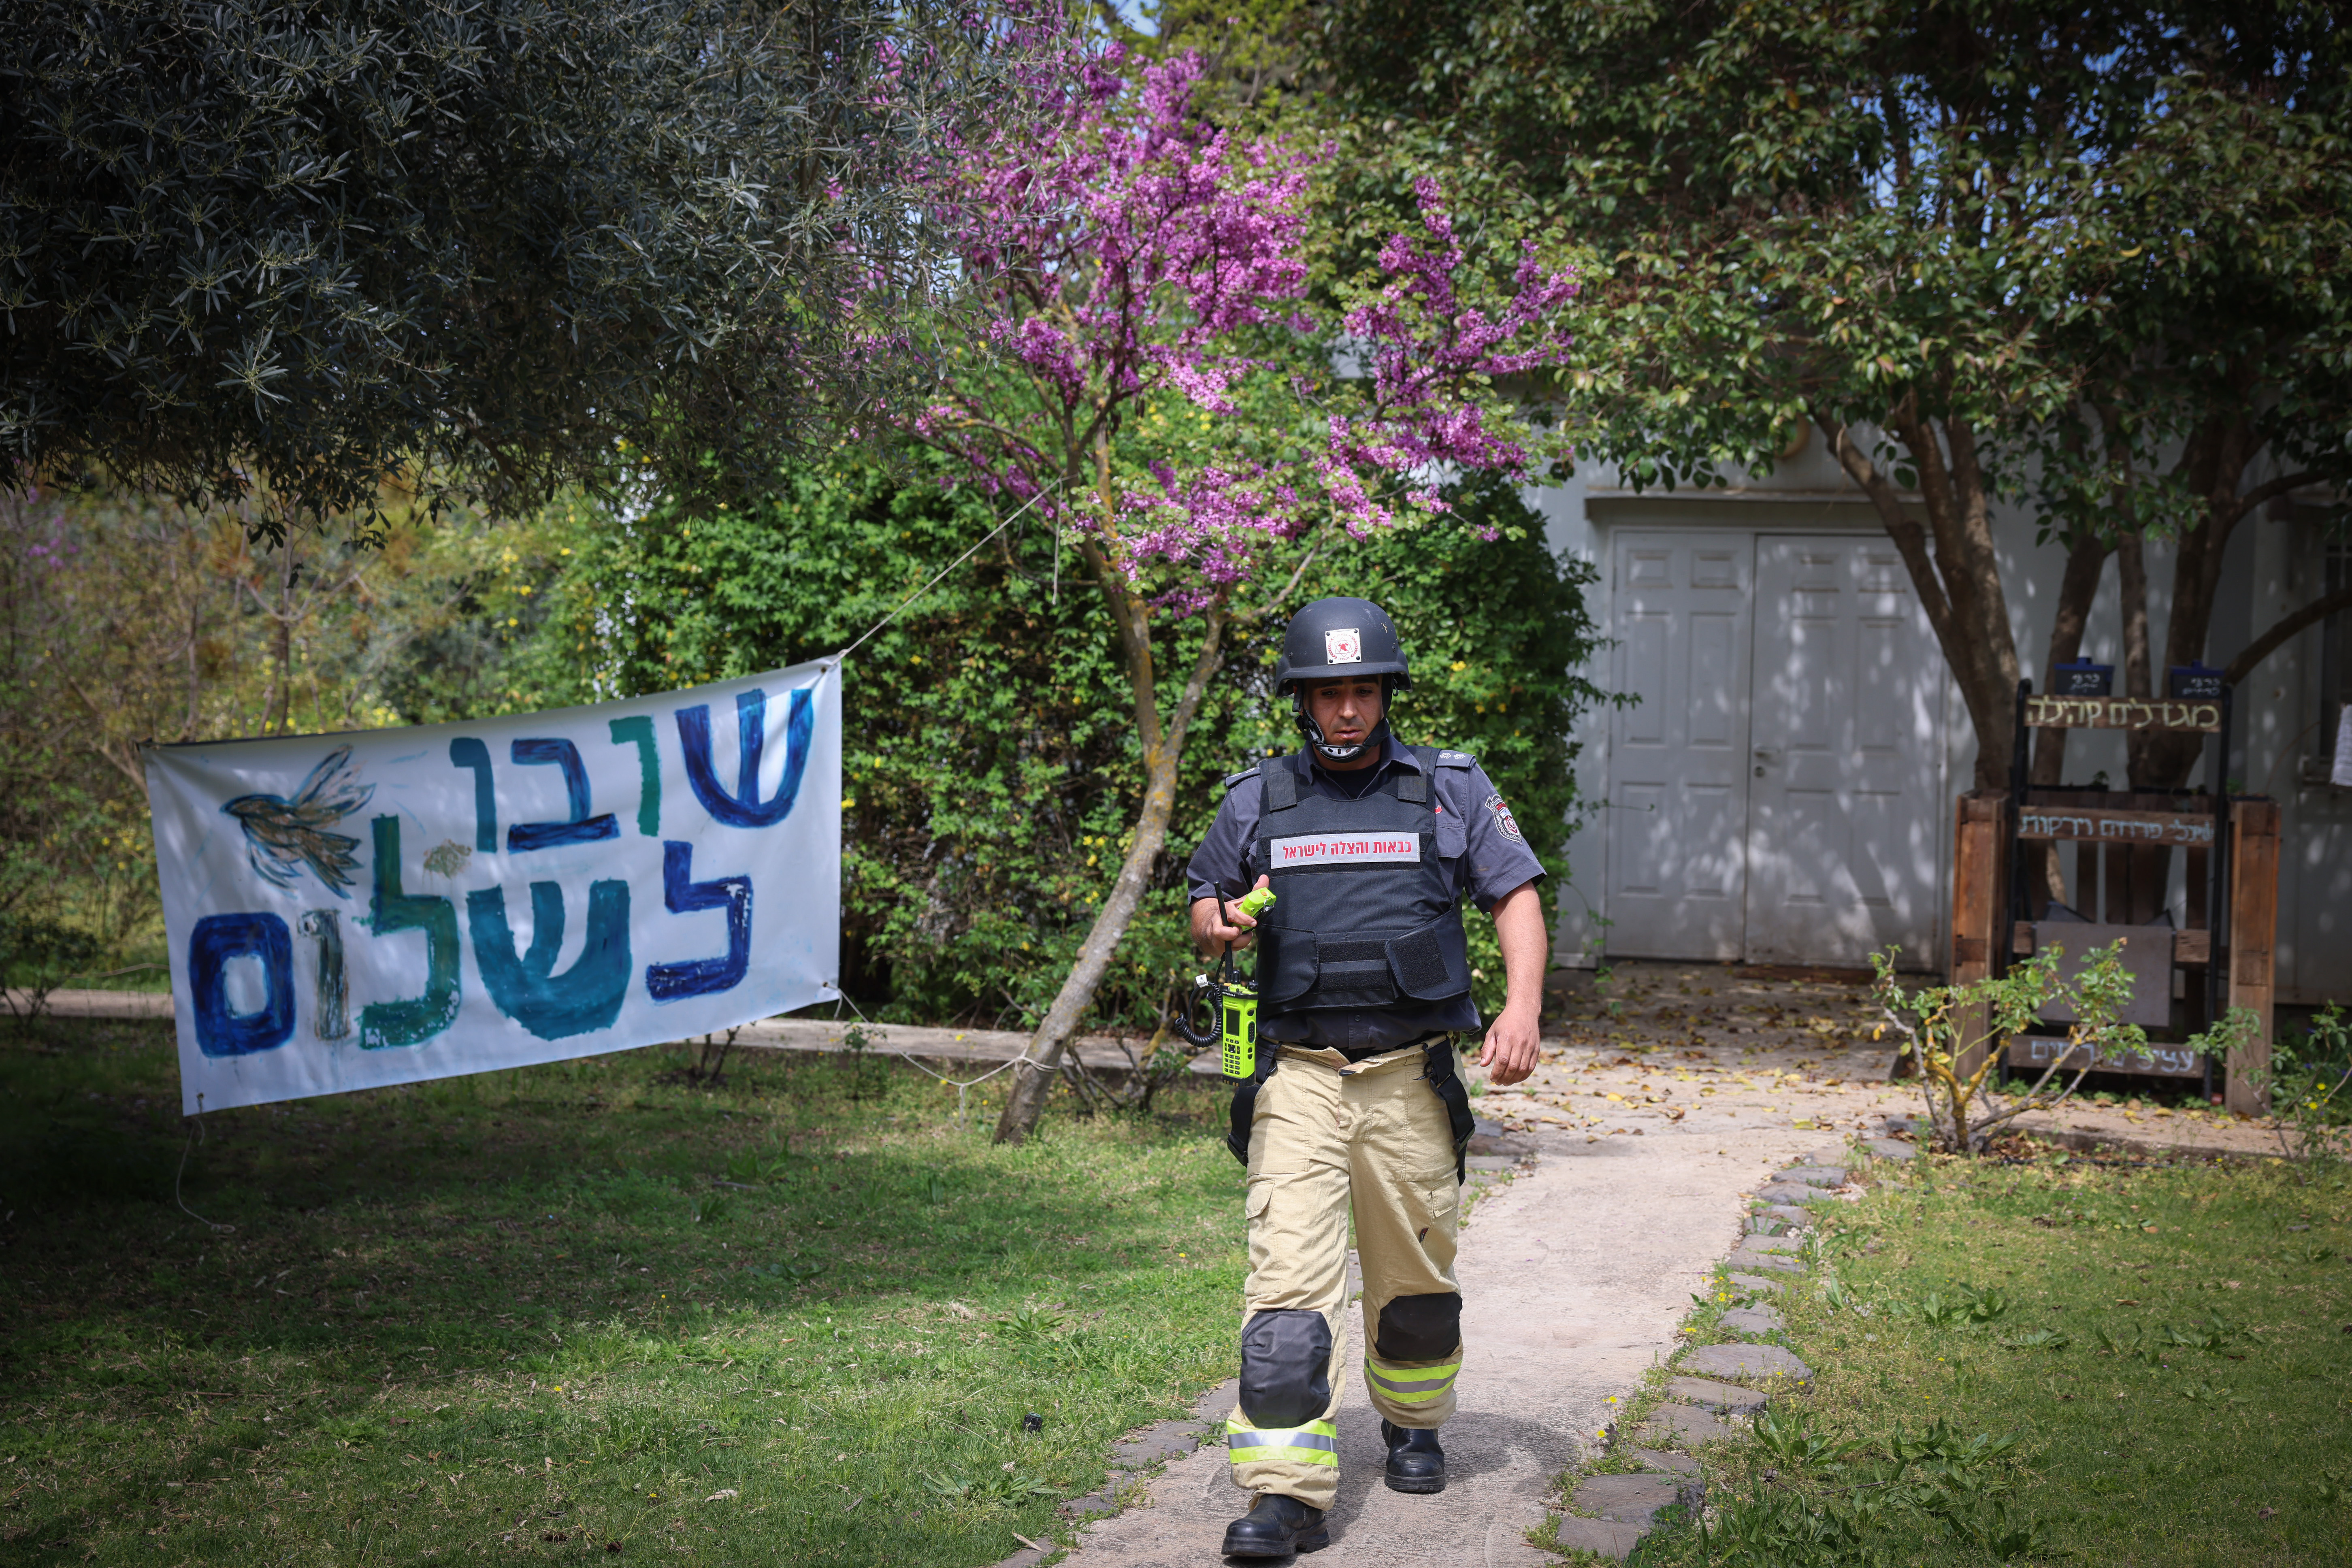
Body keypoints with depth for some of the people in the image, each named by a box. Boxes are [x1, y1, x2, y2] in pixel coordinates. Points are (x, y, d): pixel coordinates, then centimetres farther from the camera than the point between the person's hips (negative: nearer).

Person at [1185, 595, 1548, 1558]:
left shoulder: (1450, 788, 5)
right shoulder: (1257, 800, 8)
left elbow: (1517, 898, 4)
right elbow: (1205, 902, 18)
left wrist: (1522, 1008, -12)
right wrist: (1216, 924, -7)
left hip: (1409, 1075, 1)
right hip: (1298, 1077, 0)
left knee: (1416, 1277, 13)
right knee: (1288, 1281, -12)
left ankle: (1414, 1424, 39)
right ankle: (1286, 1496, -12)